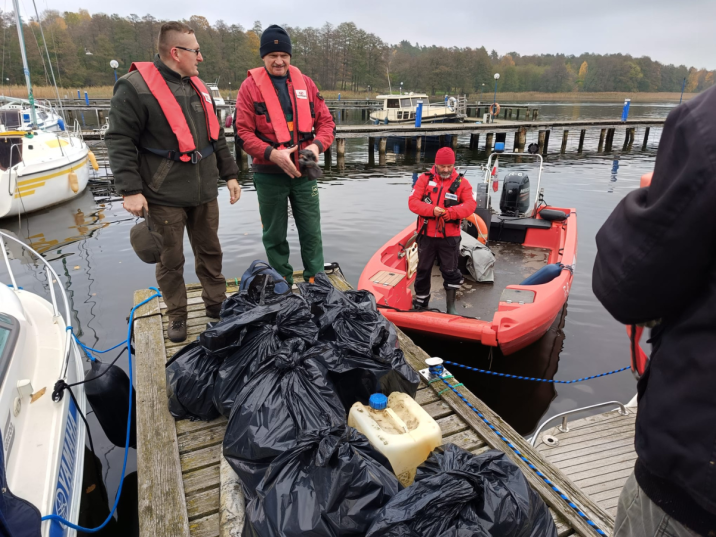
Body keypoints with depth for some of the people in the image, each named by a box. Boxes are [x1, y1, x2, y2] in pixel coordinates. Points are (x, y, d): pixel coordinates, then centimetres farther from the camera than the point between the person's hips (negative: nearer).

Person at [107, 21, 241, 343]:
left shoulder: (198, 87, 13)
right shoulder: (136, 87, -10)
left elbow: (216, 136, 19)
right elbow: (120, 142, -13)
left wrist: (229, 174, 16)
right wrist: (130, 190, -18)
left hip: (204, 192, 6)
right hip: (165, 196, -6)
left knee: (210, 251, 14)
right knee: (171, 259, 6)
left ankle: (216, 304, 30)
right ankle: (177, 315, 23)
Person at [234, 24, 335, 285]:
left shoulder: (305, 83, 6)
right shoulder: (250, 86, -3)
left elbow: (326, 123, 6)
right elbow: (243, 133, -8)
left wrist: (317, 145, -15)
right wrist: (272, 154, -22)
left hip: (304, 173, 2)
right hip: (269, 175, -2)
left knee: (311, 233, 8)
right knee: (275, 235, 9)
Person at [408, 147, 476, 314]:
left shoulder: (461, 182, -1)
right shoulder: (424, 179, -1)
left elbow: (470, 205, -11)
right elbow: (412, 202, -8)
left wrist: (451, 212, -28)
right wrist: (431, 210, -24)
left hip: (450, 237, -1)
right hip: (426, 235, 1)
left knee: (451, 272, 9)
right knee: (423, 270, 13)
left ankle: (451, 306, 23)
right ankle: (420, 304, 29)